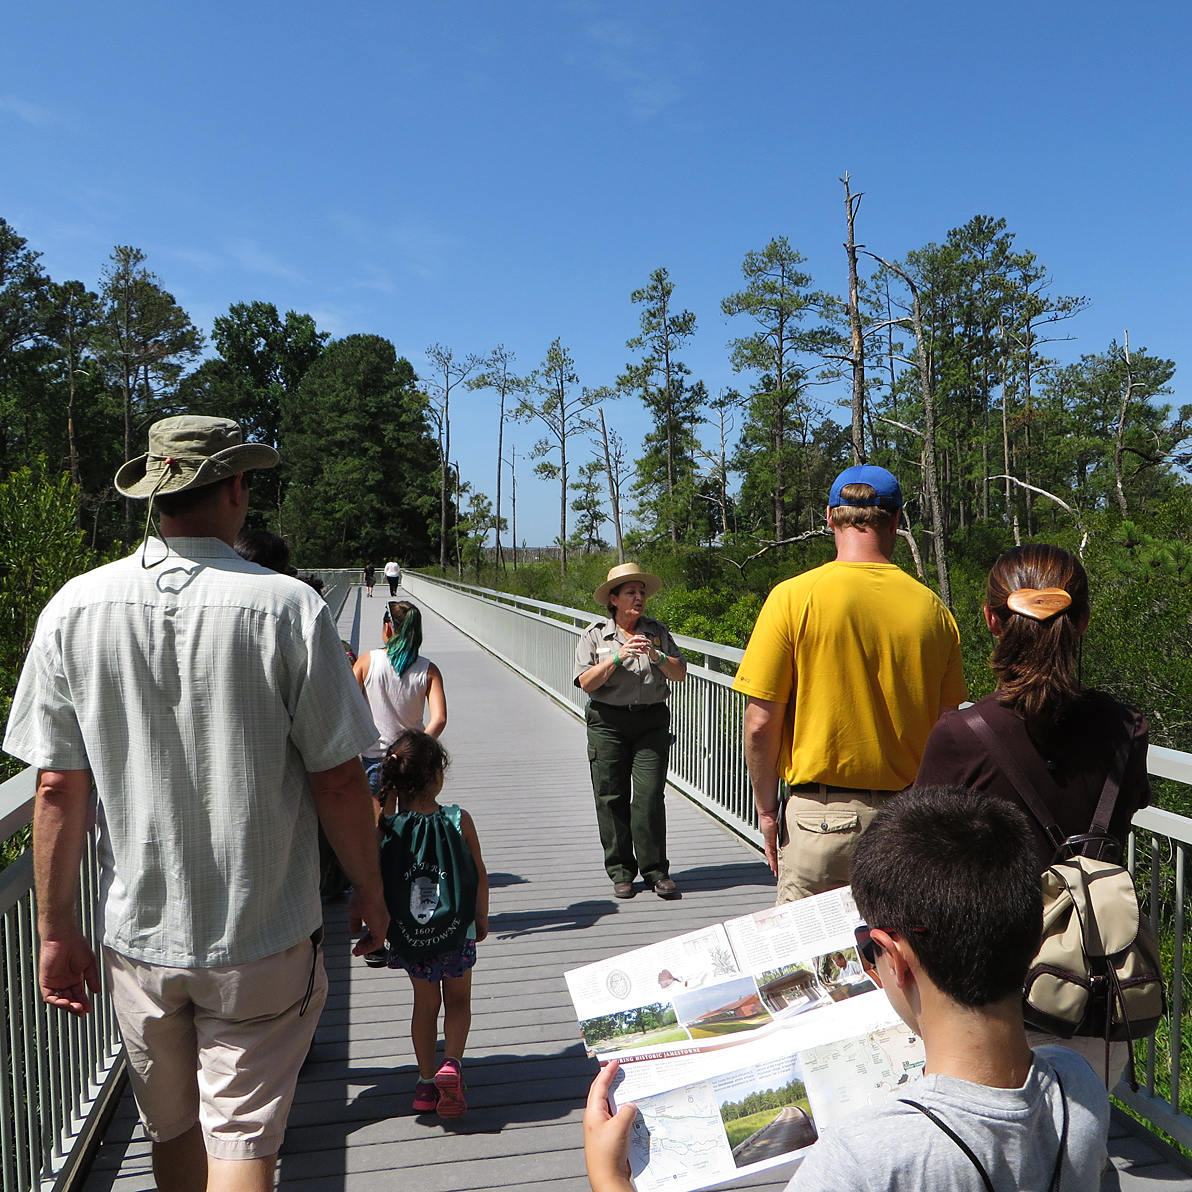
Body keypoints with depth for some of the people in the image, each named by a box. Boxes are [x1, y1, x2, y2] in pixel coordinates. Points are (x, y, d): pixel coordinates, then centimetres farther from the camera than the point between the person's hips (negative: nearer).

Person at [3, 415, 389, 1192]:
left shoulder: (75, 608, -6)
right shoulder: (287, 606, -15)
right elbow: (339, 779, -12)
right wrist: (371, 890, 3)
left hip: (139, 936, 4)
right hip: (263, 939, -3)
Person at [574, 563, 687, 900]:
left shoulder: (657, 631, 9)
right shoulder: (594, 635, 3)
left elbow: (680, 674, 3)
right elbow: (586, 683, -6)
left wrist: (656, 656, -14)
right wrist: (617, 657, -17)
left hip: (652, 721, 1)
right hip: (608, 723, -1)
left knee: (650, 796, -6)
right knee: (611, 798, 1)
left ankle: (655, 871, 6)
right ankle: (621, 872, 14)